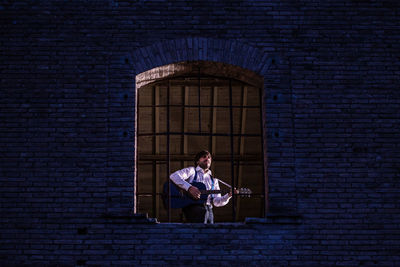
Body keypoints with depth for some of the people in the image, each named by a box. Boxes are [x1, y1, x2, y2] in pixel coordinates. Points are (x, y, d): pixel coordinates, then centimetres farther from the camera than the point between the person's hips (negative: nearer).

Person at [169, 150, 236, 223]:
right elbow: (174, 176, -7)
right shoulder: (191, 171, 11)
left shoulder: (213, 180, 24)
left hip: (208, 209, 5)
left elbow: (216, 202, 15)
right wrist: (189, 187, -19)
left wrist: (228, 196, -4)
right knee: (203, 212, -34)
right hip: (192, 206, -5)